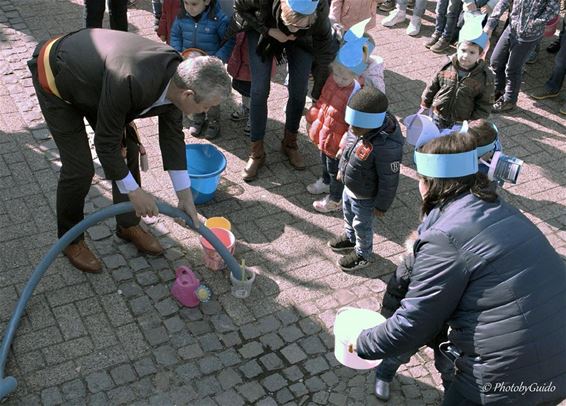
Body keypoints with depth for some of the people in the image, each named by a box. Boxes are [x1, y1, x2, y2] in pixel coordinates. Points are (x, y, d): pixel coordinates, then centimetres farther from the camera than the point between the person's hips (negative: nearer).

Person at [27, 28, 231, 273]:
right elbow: (106, 142, -29)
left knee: (127, 150, 6)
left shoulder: (177, 77, -18)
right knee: (79, 168, -6)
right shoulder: (131, 82, -42)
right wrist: (134, 192, -19)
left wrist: (185, 196, -1)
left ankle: (128, 225, 26)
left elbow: (172, 135, -5)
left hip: (90, 73, 7)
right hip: (54, 77, -7)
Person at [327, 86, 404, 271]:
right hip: (349, 187, 7)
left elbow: (389, 181, -28)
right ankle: (350, 238, 61)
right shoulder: (364, 127, -19)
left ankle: (362, 255, 46)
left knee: (362, 226, 19)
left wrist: (382, 205, -16)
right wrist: (342, 169, 16)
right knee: (348, 214, 32)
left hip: (364, 197, -7)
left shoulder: (387, 147, -41)